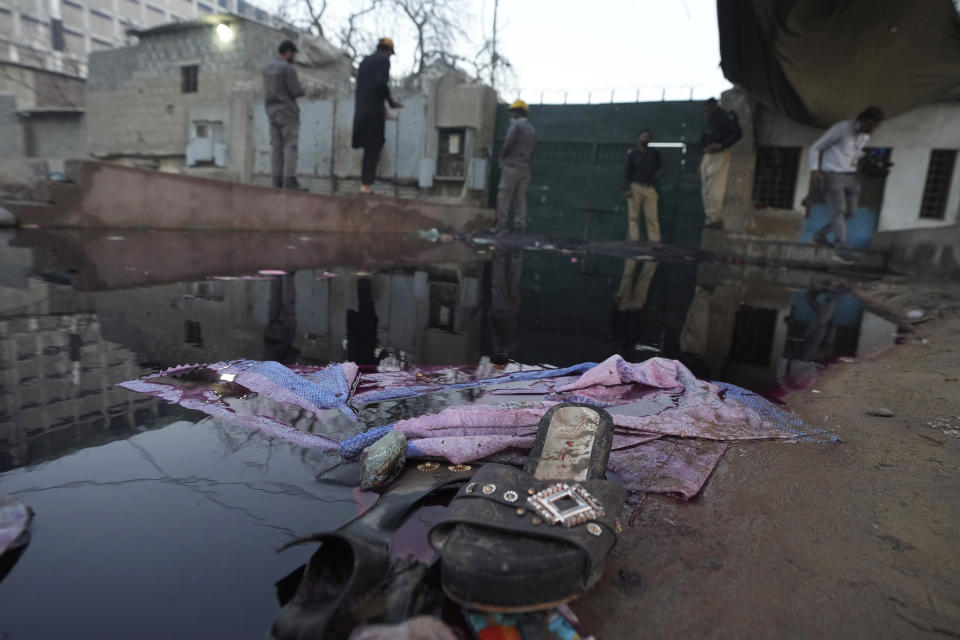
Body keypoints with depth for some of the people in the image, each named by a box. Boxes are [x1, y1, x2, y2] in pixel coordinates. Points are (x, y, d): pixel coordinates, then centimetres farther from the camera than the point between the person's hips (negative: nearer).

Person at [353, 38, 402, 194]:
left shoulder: (365, 60, 19)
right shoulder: (384, 60, -4)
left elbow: (360, 85, 20)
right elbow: (381, 83, -20)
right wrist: (390, 101, -5)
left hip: (361, 109, 7)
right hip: (375, 109, -7)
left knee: (369, 146, 16)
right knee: (374, 147, -2)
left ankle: (364, 180, 14)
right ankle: (366, 183, -3)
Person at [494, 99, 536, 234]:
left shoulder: (515, 125, -6)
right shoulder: (532, 129, 19)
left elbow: (508, 143, -16)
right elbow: (532, 151, 18)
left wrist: (502, 157, -2)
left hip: (511, 166, -7)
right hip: (525, 168, 7)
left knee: (504, 196, -6)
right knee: (521, 197, 6)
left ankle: (501, 225, -9)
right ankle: (520, 225, 2)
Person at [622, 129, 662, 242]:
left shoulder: (654, 153, 15)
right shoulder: (632, 153, 8)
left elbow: (658, 168, 29)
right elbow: (627, 172, 2)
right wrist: (627, 189, -8)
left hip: (649, 188, 2)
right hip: (635, 187, -2)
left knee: (652, 217, -6)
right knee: (634, 216, -4)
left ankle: (654, 240, -7)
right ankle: (634, 240, -4)